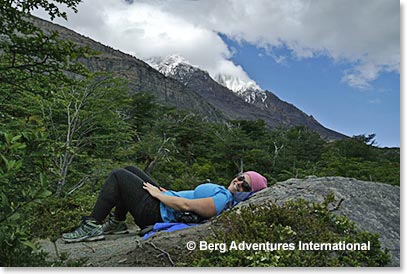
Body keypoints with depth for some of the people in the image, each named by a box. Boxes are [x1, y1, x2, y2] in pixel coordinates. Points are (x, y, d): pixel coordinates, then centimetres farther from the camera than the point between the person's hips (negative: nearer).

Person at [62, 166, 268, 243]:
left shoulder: (223, 199, -24)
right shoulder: (223, 193, 7)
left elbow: (185, 206, -27)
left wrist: (157, 194, -15)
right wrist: (164, 191, 15)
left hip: (156, 213, -10)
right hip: (161, 204, 10)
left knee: (118, 176, -6)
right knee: (129, 170, 20)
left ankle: (92, 227, -1)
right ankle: (117, 223, 23)